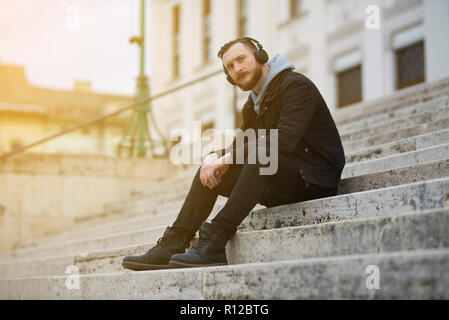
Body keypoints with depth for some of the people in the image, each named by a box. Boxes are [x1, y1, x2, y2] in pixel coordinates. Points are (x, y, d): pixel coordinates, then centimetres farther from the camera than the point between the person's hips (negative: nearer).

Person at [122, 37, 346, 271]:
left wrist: (227, 158, -23)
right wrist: (216, 157, -13)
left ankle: (214, 242, -38)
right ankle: (172, 245, -11)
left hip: (314, 180, -8)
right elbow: (239, 145, 12)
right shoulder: (253, 105, 17)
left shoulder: (296, 85, -12)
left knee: (257, 156, -35)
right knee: (210, 171, -1)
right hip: (281, 190, 9)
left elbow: (283, 140, -26)